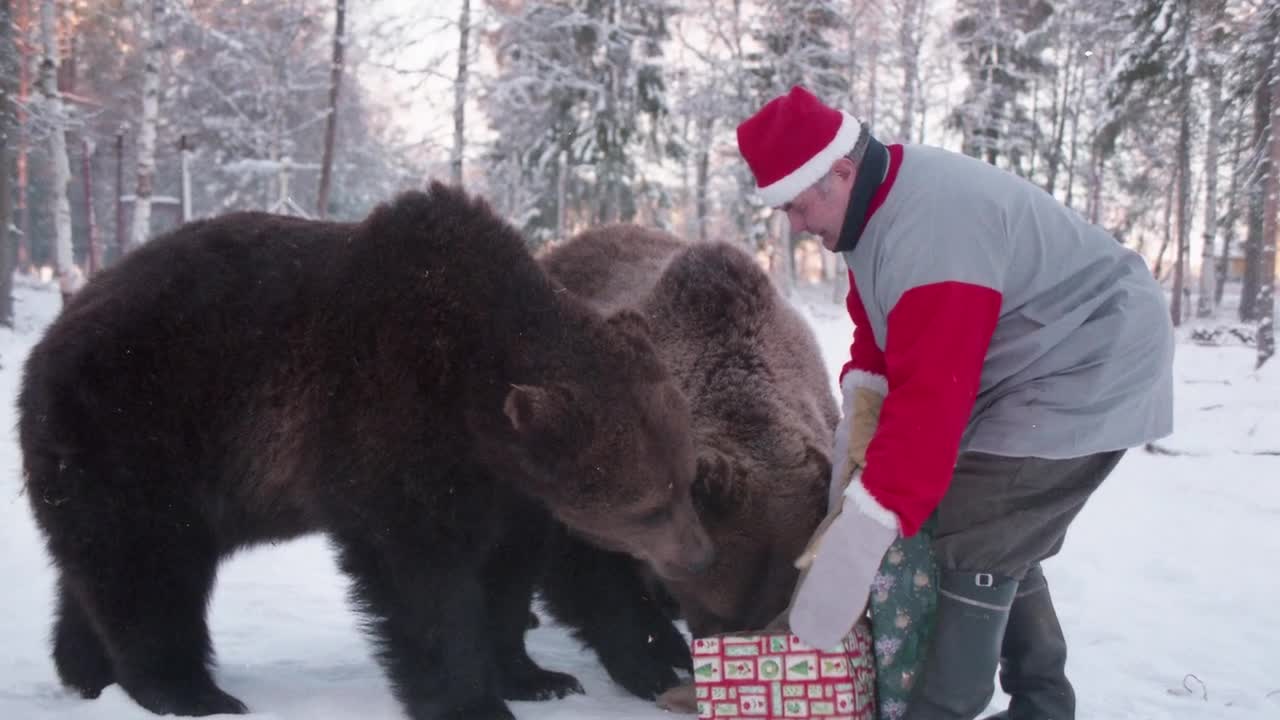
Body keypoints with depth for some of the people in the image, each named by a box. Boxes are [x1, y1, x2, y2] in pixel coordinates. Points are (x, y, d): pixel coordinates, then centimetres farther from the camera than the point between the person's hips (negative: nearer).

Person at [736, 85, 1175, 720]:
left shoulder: (934, 229, -33)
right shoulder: (883, 202, 1)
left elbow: (931, 399, -36)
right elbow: (877, 338, 8)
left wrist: (859, 535, -34)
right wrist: (860, 413, -11)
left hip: (1086, 376, -10)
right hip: (1028, 375, 11)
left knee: (976, 542, -12)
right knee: (1002, 543, 15)